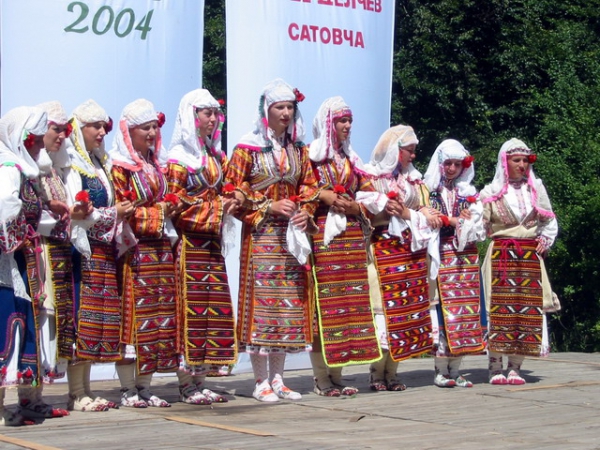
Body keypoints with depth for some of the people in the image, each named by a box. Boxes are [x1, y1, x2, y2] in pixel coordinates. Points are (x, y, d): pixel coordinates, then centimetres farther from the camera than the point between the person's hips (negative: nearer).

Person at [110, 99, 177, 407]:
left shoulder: (155, 166, 19)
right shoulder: (119, 167, -5)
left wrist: (171, 209, 6)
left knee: (157, 318, 5)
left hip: (160, 250, 7)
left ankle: (144, 387, 11)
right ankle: (128, 390, 0)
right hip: (134, 251, -7)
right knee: (132, 316, -7)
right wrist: (156, 212, -14)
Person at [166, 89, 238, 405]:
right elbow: (175, 203, -12)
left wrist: (231, 201, 0)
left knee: (213, 308, 5)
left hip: (212, 242, 8)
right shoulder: (179, 158, -6)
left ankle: (199, 381, 11)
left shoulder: (216, 156, 18)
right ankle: (186, 385, -2)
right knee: (191, 307, -7)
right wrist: (217, 206, -14)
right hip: (189, 243, -8)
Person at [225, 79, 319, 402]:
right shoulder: (249, 148, -3)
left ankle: (278, 378, 13)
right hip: (261, 235, -5)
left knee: (289, 303, 5)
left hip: (291, 234, 5)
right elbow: (234, 190, -6)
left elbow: (309, 187, 18)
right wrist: (269, 207, -14)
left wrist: (305, 212, -1)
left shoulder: (298, 149, 13)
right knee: (261, 300, -7)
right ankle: (262, 382, -1)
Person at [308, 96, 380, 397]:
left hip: (351, 237, 6)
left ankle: (336, 375, 9)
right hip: (322, 238, -6)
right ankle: (322, 380, -5)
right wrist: (323, 196, -17)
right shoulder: (311, 156, 0)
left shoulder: (351, 159, 20)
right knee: (323, 304, -9)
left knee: (348, 304, 3)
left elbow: (369, 196, 15)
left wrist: (355, 207, -3)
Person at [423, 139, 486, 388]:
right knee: (441, 309, -8)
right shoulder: (428, 191, 5)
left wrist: (446, 221, -7)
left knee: (463, 310, -1)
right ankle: (440, 370, -4)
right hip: (441, 257, -4)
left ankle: (454, 370, 4)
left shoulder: (469, 193, 16)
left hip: (466, 258, 4)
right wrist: (457, 221, -6)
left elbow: (477, 226, 9)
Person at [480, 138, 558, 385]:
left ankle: (515, 367, 3)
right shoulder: (491, 192, 3)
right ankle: (495, 368, -5)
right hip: (500, 255, -3)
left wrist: (545, 239, 4)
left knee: (528, 309, -2)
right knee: (499, 309, -9)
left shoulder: (536, 188, 12)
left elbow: (550, 222, 18)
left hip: (530, 256, 3)